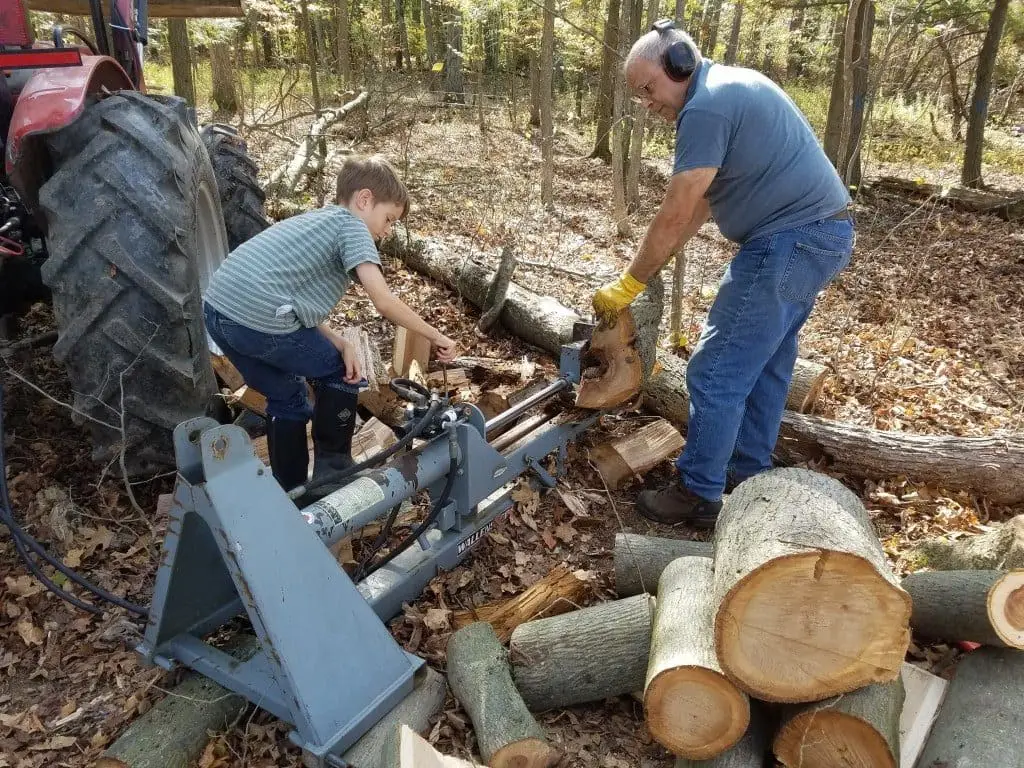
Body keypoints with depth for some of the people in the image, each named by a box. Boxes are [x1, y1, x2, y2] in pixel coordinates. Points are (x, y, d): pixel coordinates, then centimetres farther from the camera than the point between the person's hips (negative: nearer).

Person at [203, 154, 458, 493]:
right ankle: (332, 469, 23)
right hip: (258, 318, -9)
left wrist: (340, 343, 4)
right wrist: (435, 336, 1)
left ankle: (290, 492, 32)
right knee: (341, 375, 13)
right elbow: (385, 302, -11)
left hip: (217, 309, 9)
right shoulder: (352, 226, 0)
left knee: (287, 399, 24)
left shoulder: (316, 220, 26)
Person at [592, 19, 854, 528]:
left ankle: (698, 496, 6)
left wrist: (627, 286, -7)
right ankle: (748, 473, 31)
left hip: (790, 242, -11)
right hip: (821, 236, 11)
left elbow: (674, 217, -16)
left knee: (716, 374, -5)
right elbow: (699, 202, 19)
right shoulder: (732, 87, 18)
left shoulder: (705, 107, -15)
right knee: (765, 364, 19)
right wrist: (652, 263, 16)